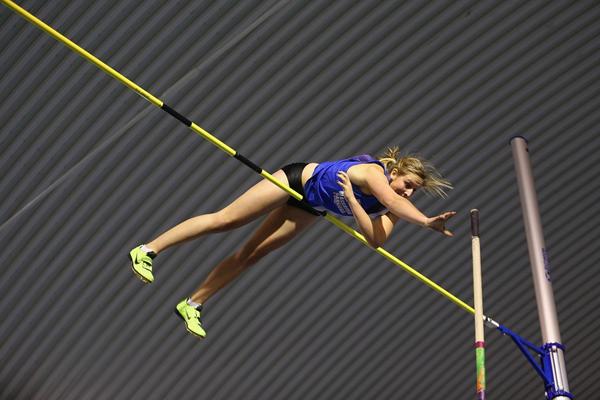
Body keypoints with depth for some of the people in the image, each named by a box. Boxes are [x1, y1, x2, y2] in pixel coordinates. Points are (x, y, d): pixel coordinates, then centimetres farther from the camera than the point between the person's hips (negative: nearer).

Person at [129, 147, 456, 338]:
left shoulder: (391, 208, -12)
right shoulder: (374, 173, -32)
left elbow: (376, 239, -27)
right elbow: (391, 200, -54)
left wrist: (351, 198, -35)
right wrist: (427, 222, -62)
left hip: (309, 208, 7)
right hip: (298, 179, -7)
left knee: (251, 254, 7)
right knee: (223, 220, -7)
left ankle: (191, 305, 16)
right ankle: (147, 250, 3)